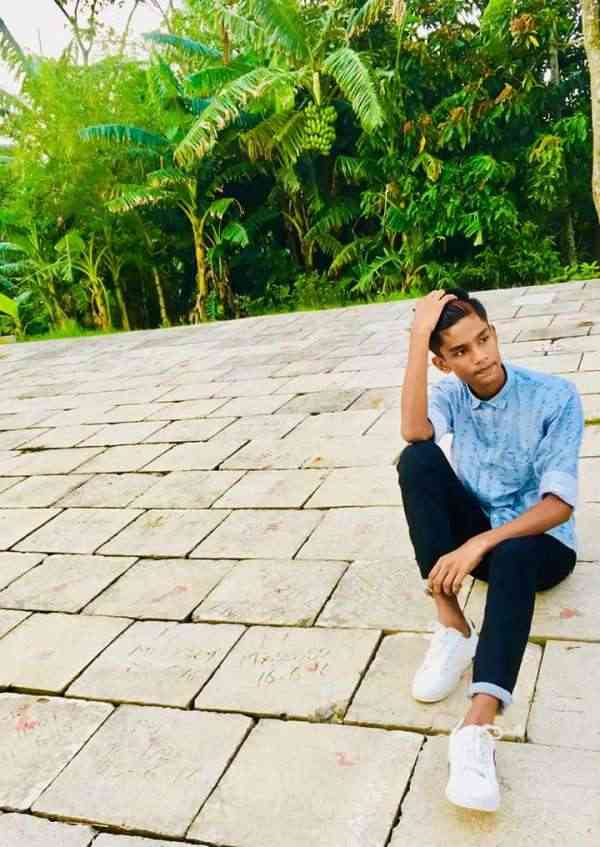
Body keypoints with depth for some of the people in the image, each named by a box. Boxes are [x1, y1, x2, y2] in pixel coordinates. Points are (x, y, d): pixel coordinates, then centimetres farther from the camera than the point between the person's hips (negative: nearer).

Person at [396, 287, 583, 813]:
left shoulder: (555, 396, -14)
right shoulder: (451, 393, -2)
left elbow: (560, 503, -21)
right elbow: (414, 432, -26)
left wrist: (481, 543, -33)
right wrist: (417, 339, -27)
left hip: (538, 540, -4)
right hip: (473, 533, 4)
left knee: (510, 559, -41)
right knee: (416, 460, -24)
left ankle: (478, 730, -52)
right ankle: (452, 626, -26)